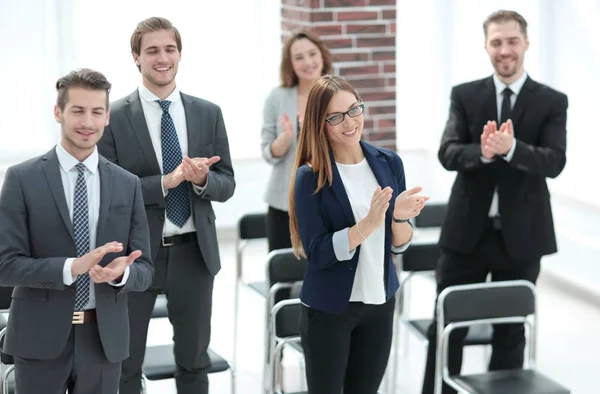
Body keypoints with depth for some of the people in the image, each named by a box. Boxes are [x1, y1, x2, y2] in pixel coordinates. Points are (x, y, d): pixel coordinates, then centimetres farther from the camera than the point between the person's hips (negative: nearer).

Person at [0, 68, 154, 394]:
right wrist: (71, 267, -22)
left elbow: (144, 270, 5)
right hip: (40, 340, -2)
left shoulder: (127, 185, 5)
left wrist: (121, 272, -18)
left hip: (104, 339, 3)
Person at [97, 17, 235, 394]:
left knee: (194, 361, 16)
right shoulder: (114, 117, -6)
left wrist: (201, 179, -17)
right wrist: (165, 182, -22)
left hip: (193, 252, 3)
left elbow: (226, 184, 6)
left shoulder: (209, 114, 5)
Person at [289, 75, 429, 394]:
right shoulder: (310, 177, -13)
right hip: (328, 308, -4)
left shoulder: (389, 163, -1)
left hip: (381, 303, 4)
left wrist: (400, 217, -19)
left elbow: (400, 246, 2)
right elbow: (316, 253, -17)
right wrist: (367, 225, -29)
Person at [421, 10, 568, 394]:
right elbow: (448, 153, -9)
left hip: (521, 234, 0)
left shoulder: (552, 102, -1)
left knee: (511, 331, 12)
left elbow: (554, 162, -13)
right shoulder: (465, 95, 2)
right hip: (467, 230, 1)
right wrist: (483, 152, -30)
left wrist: (510, 148, -31)